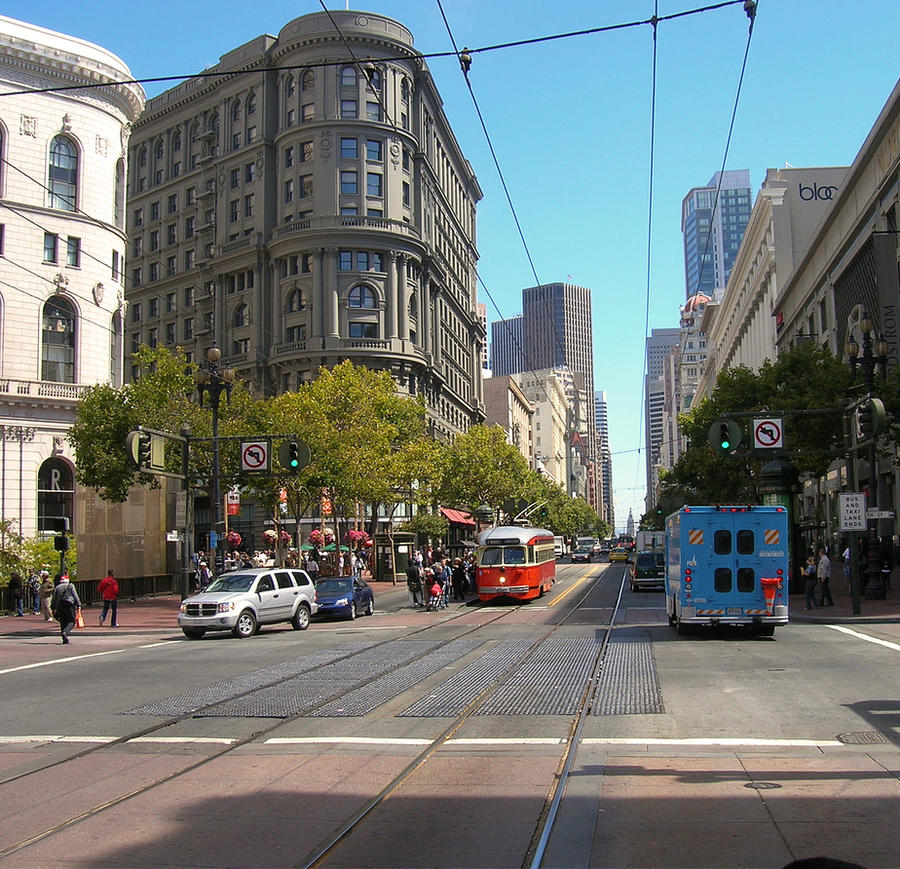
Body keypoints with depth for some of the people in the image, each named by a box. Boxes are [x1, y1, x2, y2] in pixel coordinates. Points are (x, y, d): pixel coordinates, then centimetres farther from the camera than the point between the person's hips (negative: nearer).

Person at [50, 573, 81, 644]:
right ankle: (65, 631, -27)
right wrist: (78, 605, -3)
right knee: (71, 621, 1)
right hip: (69, 606, -3)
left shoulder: (57, 587, 13)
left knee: (63, 622, 10)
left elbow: (53, 599, 11)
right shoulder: (70, 586, 5)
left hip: (60, 607, 3)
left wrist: (53, 608, 17)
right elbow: (75, 596, -3)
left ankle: (65, 639, 6)